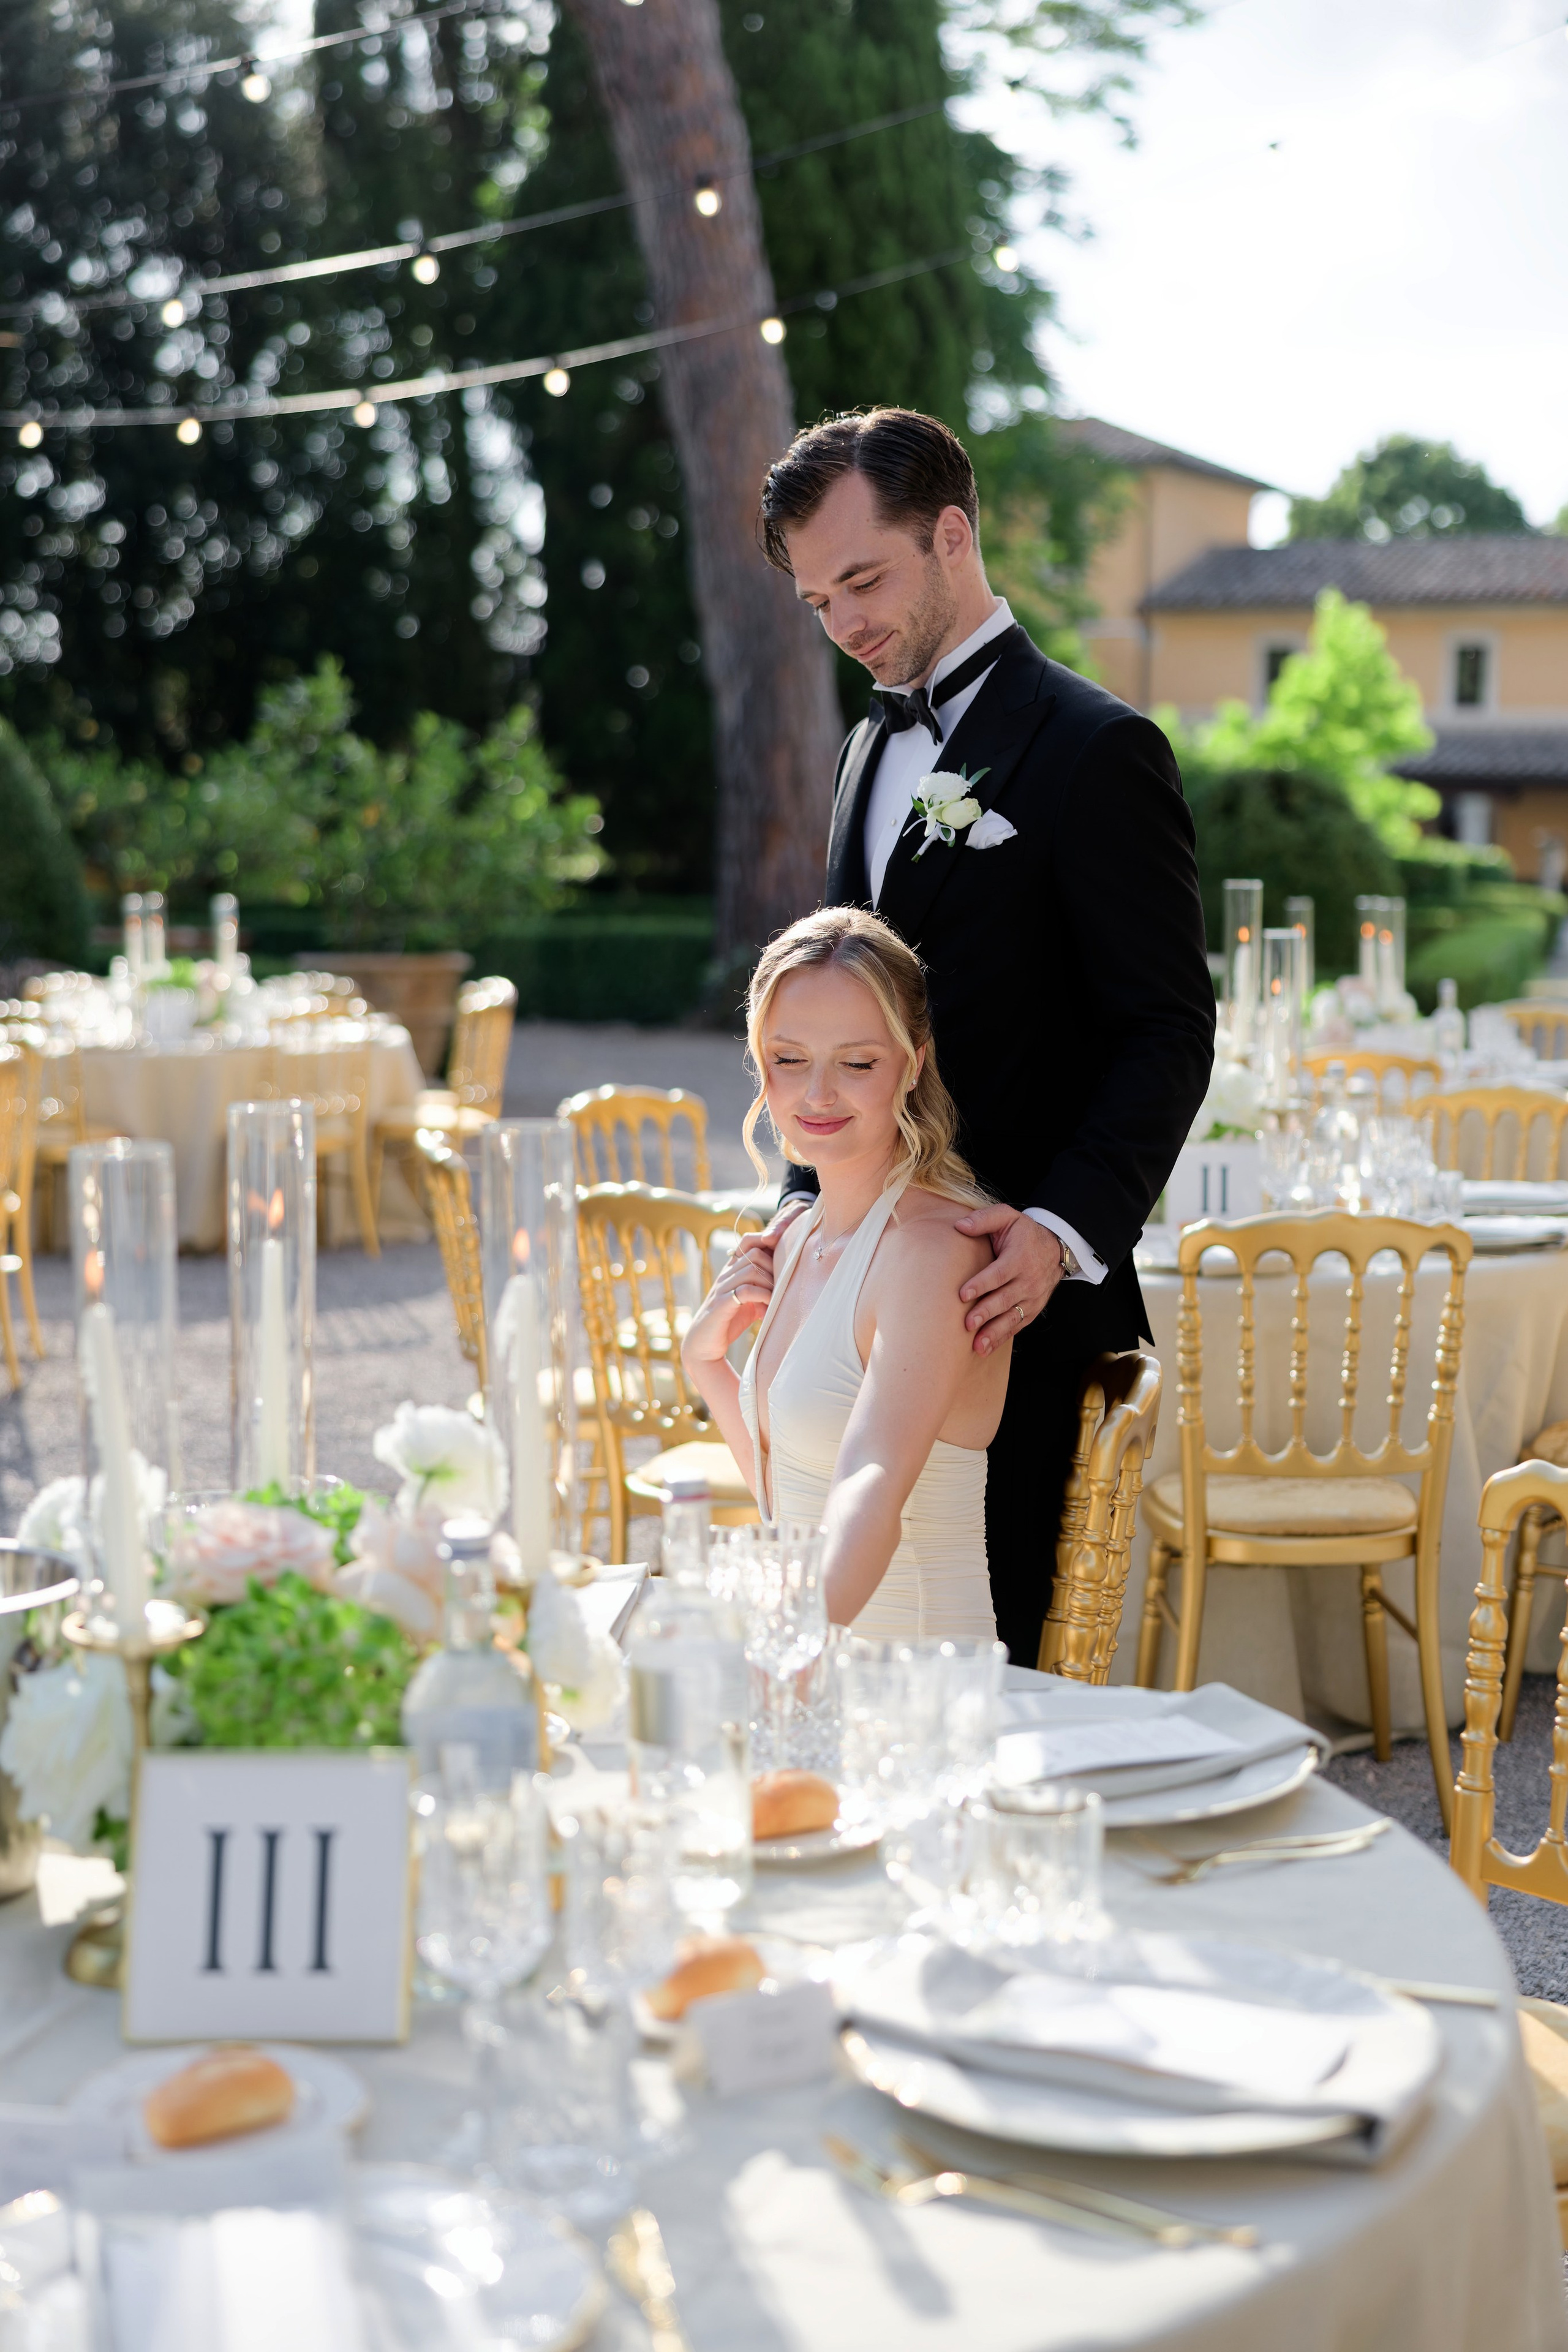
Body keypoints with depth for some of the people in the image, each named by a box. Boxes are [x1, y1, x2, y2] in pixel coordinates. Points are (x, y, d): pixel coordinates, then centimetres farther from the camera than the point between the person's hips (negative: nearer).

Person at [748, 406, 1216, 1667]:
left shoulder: (1094, 748, -7)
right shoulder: (873, 746, 18)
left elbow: (1168, 1033, -11)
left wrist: (1065, 1231, -23)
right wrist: (812, 1196, 7)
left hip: (1016, 1298, -7)